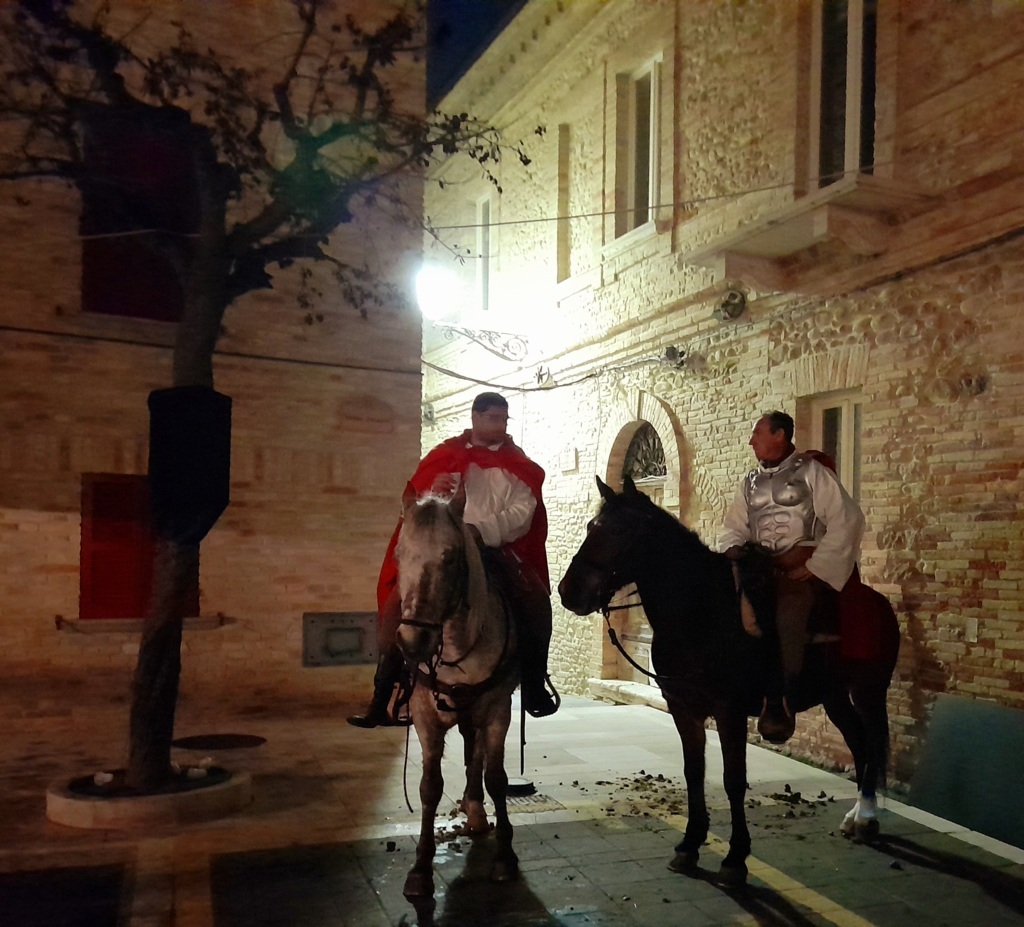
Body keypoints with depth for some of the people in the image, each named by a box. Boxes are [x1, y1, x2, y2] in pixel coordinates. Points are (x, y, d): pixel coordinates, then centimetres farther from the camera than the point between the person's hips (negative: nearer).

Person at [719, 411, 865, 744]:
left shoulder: (811, 471, 0)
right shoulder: (751, 482, 17)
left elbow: (846, 521, -6)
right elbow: (734, 526, 21)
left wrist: (815, 567, -11)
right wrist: (733, 547, -4)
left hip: (804, 568, -5)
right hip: (762, 567, 6)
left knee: (789, 612, -33)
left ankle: (782, 703, -25)